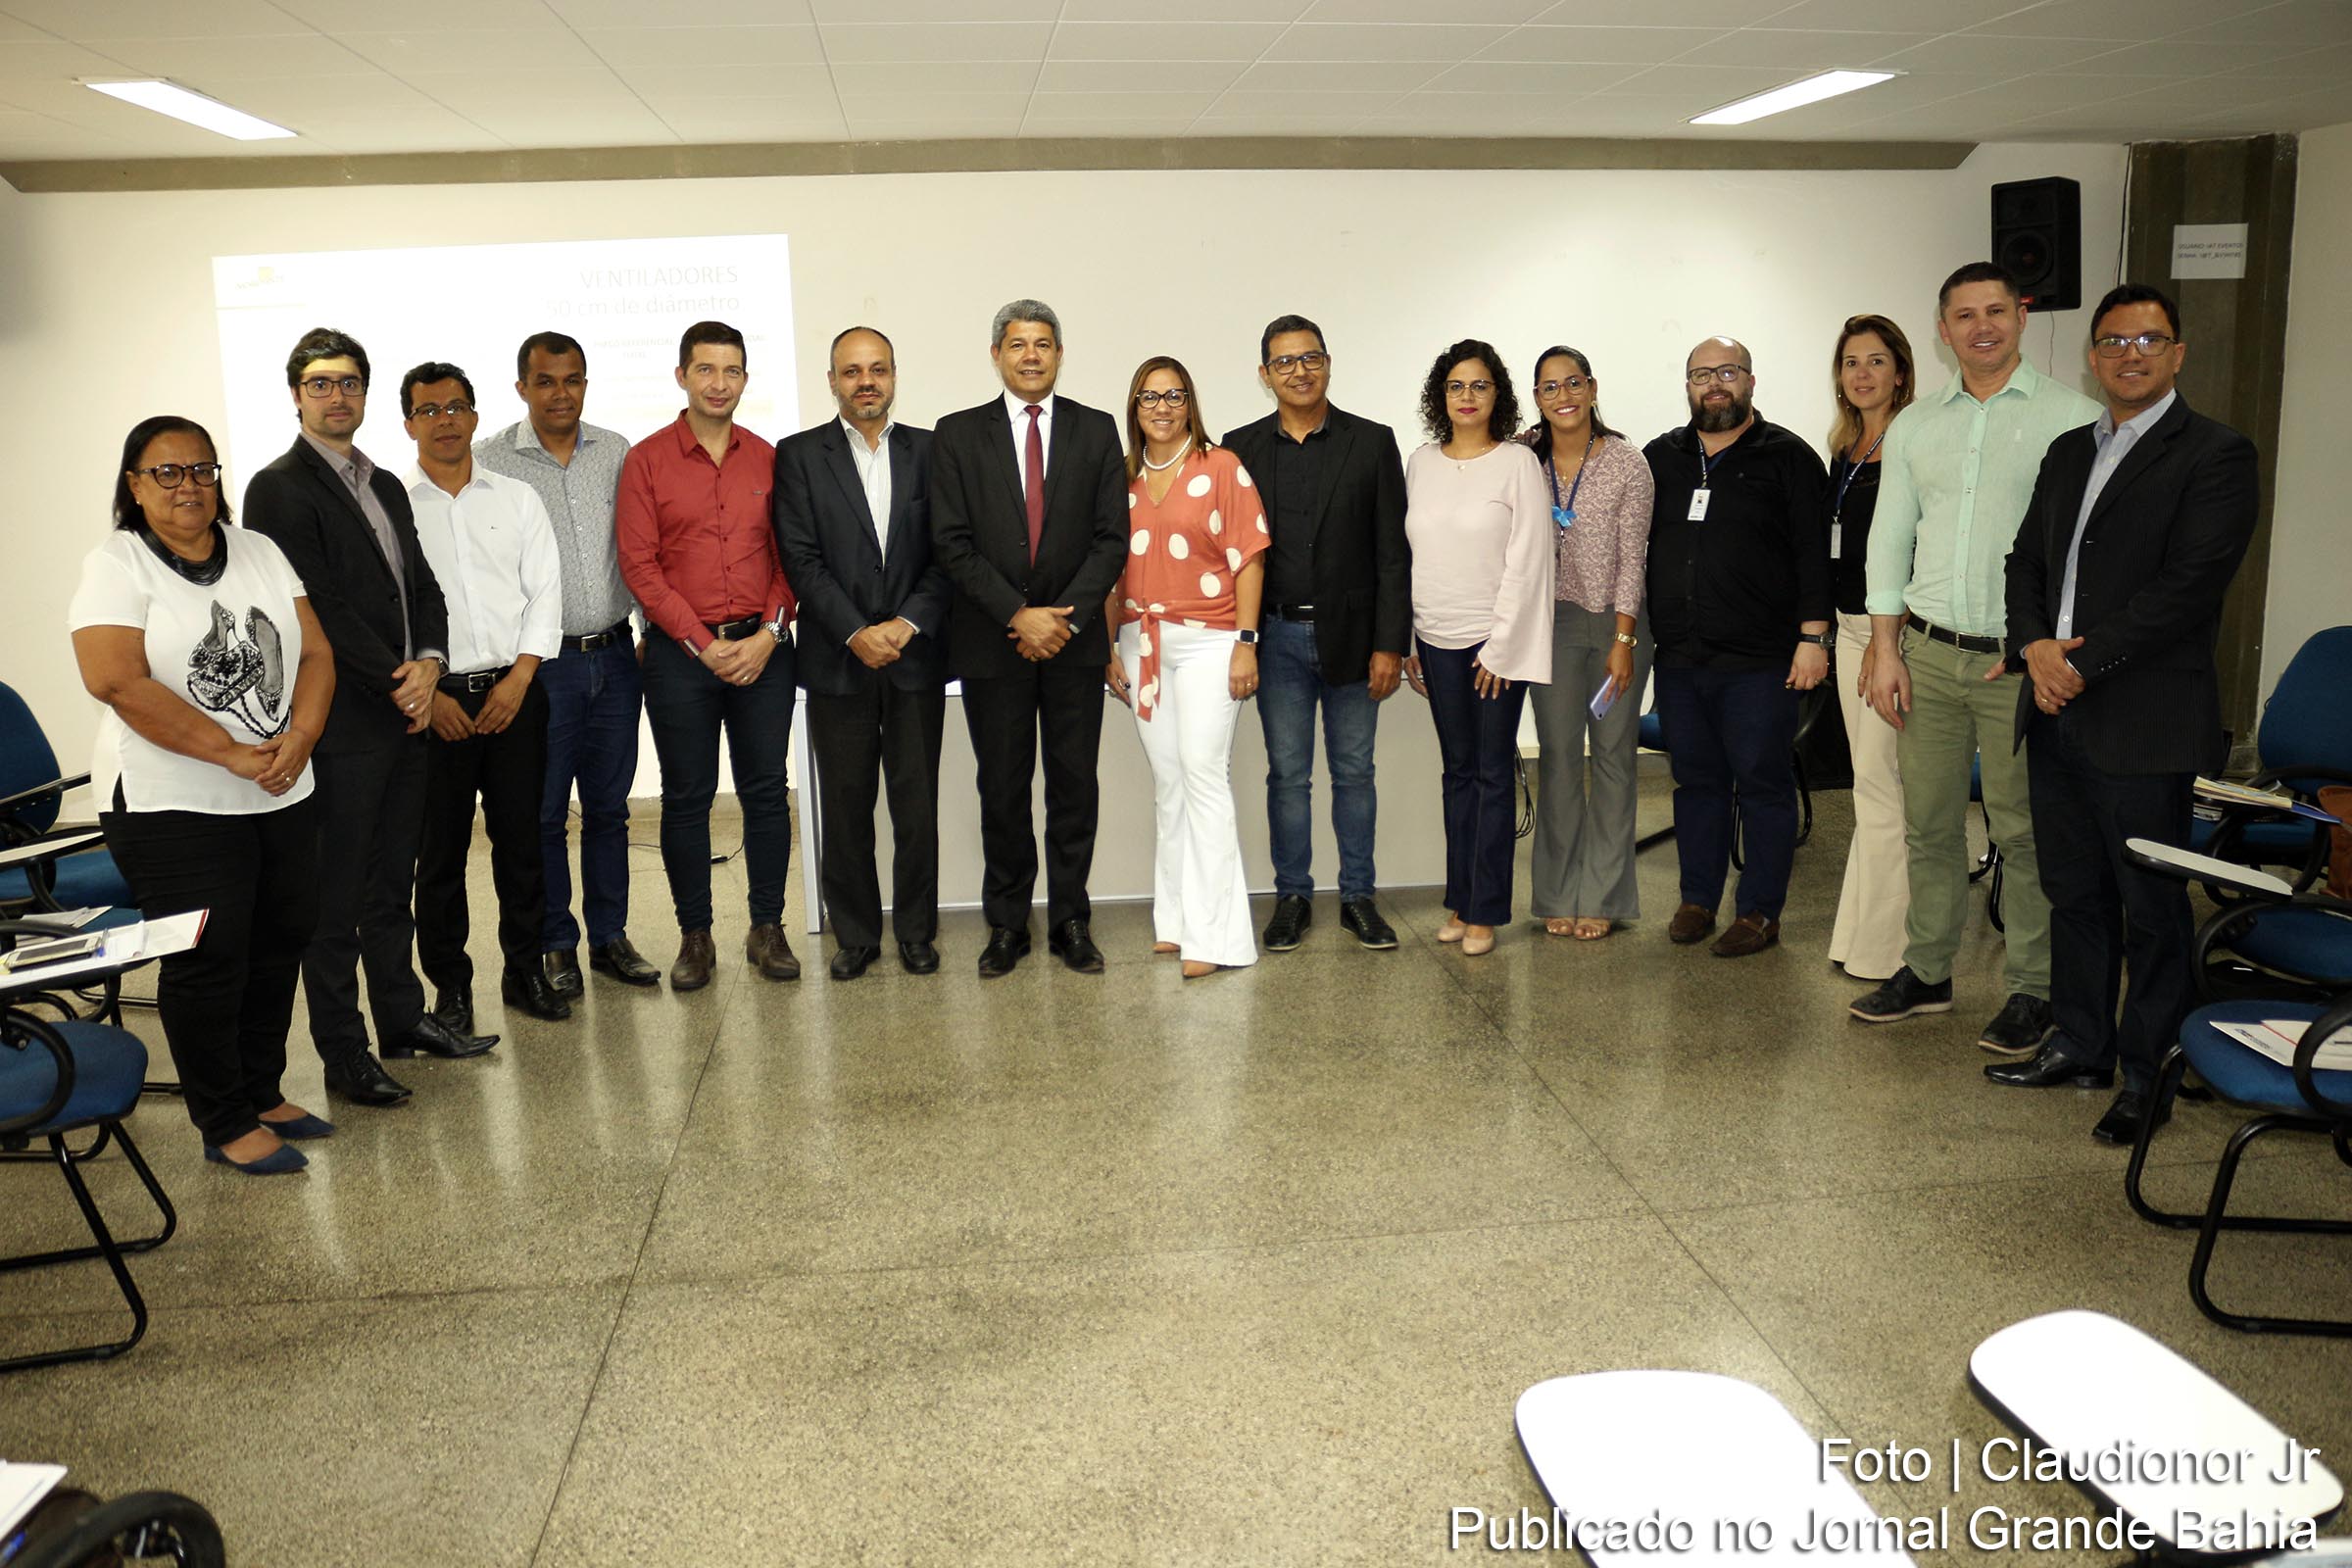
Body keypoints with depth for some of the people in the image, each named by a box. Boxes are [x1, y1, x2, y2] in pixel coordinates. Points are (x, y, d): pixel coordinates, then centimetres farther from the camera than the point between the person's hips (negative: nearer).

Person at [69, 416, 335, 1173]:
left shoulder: (258, 552, 10)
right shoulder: (115, 565, -6)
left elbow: (315, 652, 5)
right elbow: (115, 679, -19)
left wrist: (298, 739, -12)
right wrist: (231, 754, -19)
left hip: (285, 797, 6)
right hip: (176, 806, -5)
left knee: (277, 947, 12)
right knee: (207, 962, 1)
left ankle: (263, 1094, 29)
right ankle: (226, 1126, 15)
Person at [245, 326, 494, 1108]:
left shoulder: (385, 486, 16)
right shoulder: (280, 488, -8)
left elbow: (423, 584, 14)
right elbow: (321, 606, -15)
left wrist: (428, 662, -4)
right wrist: (396, 682, -12)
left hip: (404, 712, 7)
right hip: (342, 722, -7)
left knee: (392, 883, 16)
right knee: (336, 897, 1)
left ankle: (403, 1018, 27)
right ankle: (343, 1055, 10)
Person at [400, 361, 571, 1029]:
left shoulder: (517, 498, 9)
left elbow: (544, 591, 4)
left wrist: (518, 679, -5)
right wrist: (425, 692, -8)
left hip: (513, 692, 2)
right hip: (433, 700, -2)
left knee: (521, 837, 7)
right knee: (440, 848, 4)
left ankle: (524, 969, 21)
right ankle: (450, 986, 16)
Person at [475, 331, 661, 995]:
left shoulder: (616, 453, 8)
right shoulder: (486, 460, -3)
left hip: (614, 658, 3)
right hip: (541, 663, -3)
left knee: (608, 807, 11)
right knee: (544, 813, 4)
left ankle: (609, 936, 23)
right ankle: (555, 946, 17)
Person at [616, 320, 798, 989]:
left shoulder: (768, 459, 8)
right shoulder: (646, 460, 1)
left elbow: (789, 557, 6)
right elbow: (639, 565, -4)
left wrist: (766, 636, -8)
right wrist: (706, 644, -10)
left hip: (762, 650, 2)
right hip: (681, 654, -2)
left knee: (767, 790, 5)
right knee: (686, 798, 4)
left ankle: (767, 928, 16)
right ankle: (695, 935, 15)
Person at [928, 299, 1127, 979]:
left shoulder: (1096, 431, 7)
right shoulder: (957, 434, 4)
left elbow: (1112, 538, 1)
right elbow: (952, 542, -4)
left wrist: (1065, 618, -11)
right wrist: (1019, 615, -12)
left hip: (1075, 640, 1)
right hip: (992, 642, -1)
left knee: (1075, 786, 5)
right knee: (1002, 789, 6)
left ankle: (1070, 920, 16)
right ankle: (1007, 923, 17)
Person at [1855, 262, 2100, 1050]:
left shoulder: (2073, 417, -2)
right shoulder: (1914, 425, 11)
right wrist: (1886, 651, 5)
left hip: (2019, 660, -4)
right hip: (1928, 655, 4)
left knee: (2022, 831, 1)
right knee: (1928, 822, 10)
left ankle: (2032, 988, 14)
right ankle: (1927, 971, 23)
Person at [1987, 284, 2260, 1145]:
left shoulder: (2216, 455, -6)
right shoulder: (2068, 451, 16)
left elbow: (2188, 587, -15)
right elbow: (2027, 559, 14)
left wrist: (2082, 663, -17)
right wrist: (2035, 646, -5)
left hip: (2145, 722, -7)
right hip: (2058, 713, 7)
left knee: (2153, 909, 3)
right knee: (2074, 893, 16)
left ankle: (2147, 1075, 14)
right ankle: (2080, 1047, 29)